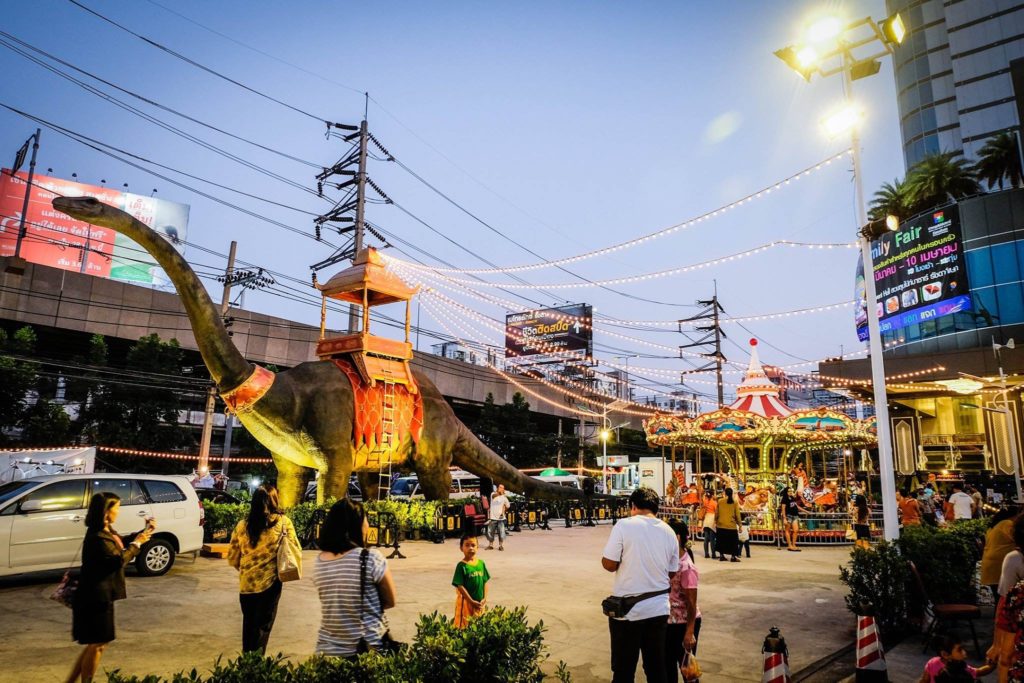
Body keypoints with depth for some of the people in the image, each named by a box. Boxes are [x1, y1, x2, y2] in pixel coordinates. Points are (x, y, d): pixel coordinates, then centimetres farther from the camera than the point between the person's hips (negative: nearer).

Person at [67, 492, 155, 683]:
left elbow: (123, 542, 22)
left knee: (95, 643, 19)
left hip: (101, 595, 10)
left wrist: (145, 531, 8)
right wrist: (137, 543, -13)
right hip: (96, 597, -10)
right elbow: (119, 560, -24)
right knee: (98, 644, 3)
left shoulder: (106, 531, 7)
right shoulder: (98, 537, -23)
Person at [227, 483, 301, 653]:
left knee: (249, 625, 23)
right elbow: (296, 553, -5)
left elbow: (232, 558, 9)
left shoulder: (242, 525, 1)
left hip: (246, 584, 4)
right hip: (269, 583, -3)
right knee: (262, 627, 10)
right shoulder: (283, 522, -8)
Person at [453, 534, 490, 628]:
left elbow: (485, 582, 7)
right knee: (465, 626, 2)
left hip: (480, 603, 5)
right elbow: (460, 586, -14)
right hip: (466, 602, -5)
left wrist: (484, 598, -2)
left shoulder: (481, 563, 1)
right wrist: (472, 601, -15)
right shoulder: (461, 565, -13)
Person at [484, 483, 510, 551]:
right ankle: (490, 545, 22)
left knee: (501, 532, -3)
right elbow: (493, 496, -24)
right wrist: (499, 493, -38)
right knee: (490, 532, 6)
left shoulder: (504, 497, 3)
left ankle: (501, 545, 12)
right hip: (492, 517, 0)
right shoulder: (493, 494, 0)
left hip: (501, 518, 0)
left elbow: (507, 506, 13)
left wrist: (503, 511, 1)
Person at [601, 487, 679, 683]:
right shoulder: (669, 532, 3)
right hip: (659, 608, 5)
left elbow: (609, 564, -13)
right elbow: (672, 573, 10)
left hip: (627, 609, -4)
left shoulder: (624, 525, -13)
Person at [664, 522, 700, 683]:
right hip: (670, 621, 8)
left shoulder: (687, 567, -24)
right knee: (667, 663, 19)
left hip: (684, 623, -8)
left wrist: (690, 632, -20)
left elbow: (691, 602, -21)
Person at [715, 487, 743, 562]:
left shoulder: (719, 501, -1)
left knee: (721, 541, 13)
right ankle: (733, 557, 7)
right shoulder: (735, 502, -4)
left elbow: (716, 513, 4)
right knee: (733, 542, 9)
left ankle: (721, 556, 14)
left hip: (721, 525, 2)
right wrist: (740, 525, 4)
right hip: (732, 525, -1)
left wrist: (715, 522, 16)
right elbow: (737, 515, -4)